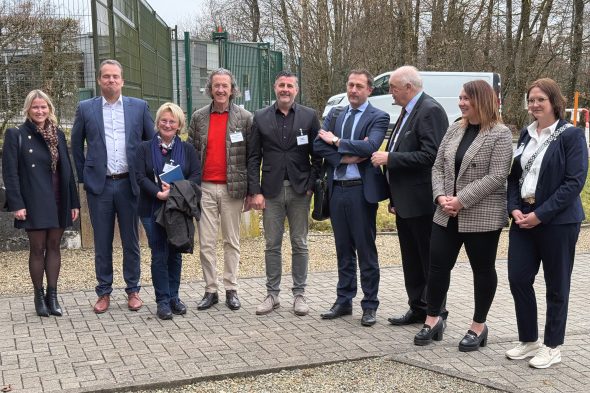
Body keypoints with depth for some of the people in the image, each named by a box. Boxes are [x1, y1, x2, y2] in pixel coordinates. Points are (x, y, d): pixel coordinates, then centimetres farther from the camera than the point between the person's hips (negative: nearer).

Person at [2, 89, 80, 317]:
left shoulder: (58, 134, 10)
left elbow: (67, 170, 10)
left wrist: (74, 202, 6)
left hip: (58, 201, 4)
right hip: (34, 202, -4)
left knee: (54, 246, 6)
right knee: (37, 248, 2)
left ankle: (52, 296, 13)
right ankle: (39, 296, 13)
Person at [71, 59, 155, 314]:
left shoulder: (139, 107, 4)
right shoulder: (86, 108, 5)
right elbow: (76, 145, 11)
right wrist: (83, 177, 8)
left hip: (129, 183, 0)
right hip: (99, 185, 0)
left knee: (131, 241, 7)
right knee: (102, 243, 6)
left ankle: (133, 290, 18)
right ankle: (104, 293, 17)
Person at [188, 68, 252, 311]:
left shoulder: (245, 118, 1)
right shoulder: (199, 117, 8)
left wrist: (251, 190, -2)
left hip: (232, 188, -2)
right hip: (205, 187, 2)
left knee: (231, 241, 7)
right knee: (206, 242, 3)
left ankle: (231, 290, 16)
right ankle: (210, 290, 13)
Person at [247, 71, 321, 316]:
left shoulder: (309, 116, 3)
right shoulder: (261, 118, 4)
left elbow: (317, 155, 4)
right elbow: (253, 157, 3)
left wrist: (311, 185, -5)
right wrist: (255, 191, -3)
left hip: (299, 190, 0)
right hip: (271, 190, 1)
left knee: (299, 245, 6)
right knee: (272, 245, 6)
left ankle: (299, 294, 16)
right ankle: (272, 294, 16)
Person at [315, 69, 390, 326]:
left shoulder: (378, 118, -3)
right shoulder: (334, 115, 12)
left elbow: (370, 146, -20)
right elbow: (319, 146, 0)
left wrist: (337, 142, -11)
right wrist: (345, 157, -13)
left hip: (361, 190, -5)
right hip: (337, 189, 5)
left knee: (366, 250, 2)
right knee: (343, 249, 14)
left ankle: (370, 305, 12)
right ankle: (344, 300, 24)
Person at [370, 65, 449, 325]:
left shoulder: (430, 111, -15)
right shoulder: (408, 111, 15)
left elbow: (430, 155, -24)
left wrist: (390, 158, -19)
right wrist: (394, 198, 18)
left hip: (421, 201, -10)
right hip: (404, 202, 10)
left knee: (429, 261, 1)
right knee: (411, 260, 16)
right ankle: (418, 309, 27)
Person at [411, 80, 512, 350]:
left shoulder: (500, 134, -10)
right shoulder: (454, 130, 9)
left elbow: (496, 177, -17)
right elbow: (438, 167, 10)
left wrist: (461, 200, -20)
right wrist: (441, 197, -8)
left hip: (482, 216, -6)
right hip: (447, 215, 6)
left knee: (483, 269, 8)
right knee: (437, 266, 7)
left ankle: (478, 326, 21)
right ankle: (433, 319, 22)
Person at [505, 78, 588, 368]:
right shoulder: (526, 134, 10)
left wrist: (540, 214, -18)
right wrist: (515, 208, -4)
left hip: (557, 221, -6)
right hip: (524, 218, 6)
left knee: (556, 286, 6)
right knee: (518, 279, 5)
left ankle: (552, 347, 20)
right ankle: (528, 341, 22)